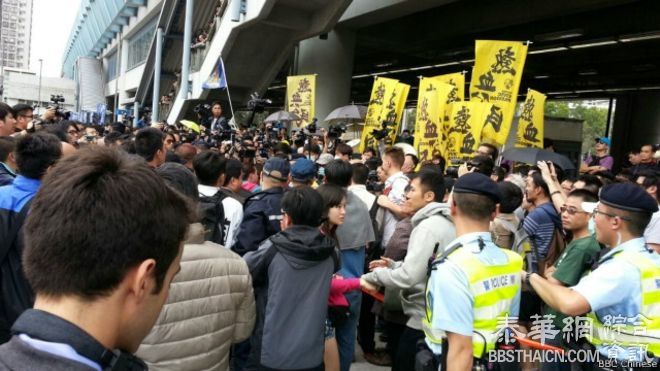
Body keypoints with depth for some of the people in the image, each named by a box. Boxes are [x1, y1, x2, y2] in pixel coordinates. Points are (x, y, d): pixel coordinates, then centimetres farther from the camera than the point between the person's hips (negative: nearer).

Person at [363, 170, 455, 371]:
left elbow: (408, 277, -26)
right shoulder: (445, 223, 10)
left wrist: (372, 276, -12)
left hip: (424, 320, -9)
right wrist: (394, 265, 10)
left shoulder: (428, 226, -20)